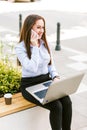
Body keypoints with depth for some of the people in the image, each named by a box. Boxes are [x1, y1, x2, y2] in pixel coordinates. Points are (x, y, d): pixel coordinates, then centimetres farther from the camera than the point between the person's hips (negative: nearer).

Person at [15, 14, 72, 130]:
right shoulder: (20, 48, -12)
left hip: (46, 80, 5)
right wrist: (34, 46, -20)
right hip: (30, 85, -5)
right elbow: (33, 68, -23)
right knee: (56, 106, -26)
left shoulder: (45, 44, 6)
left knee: (67, 102, -21)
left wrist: (55, 77, -5)